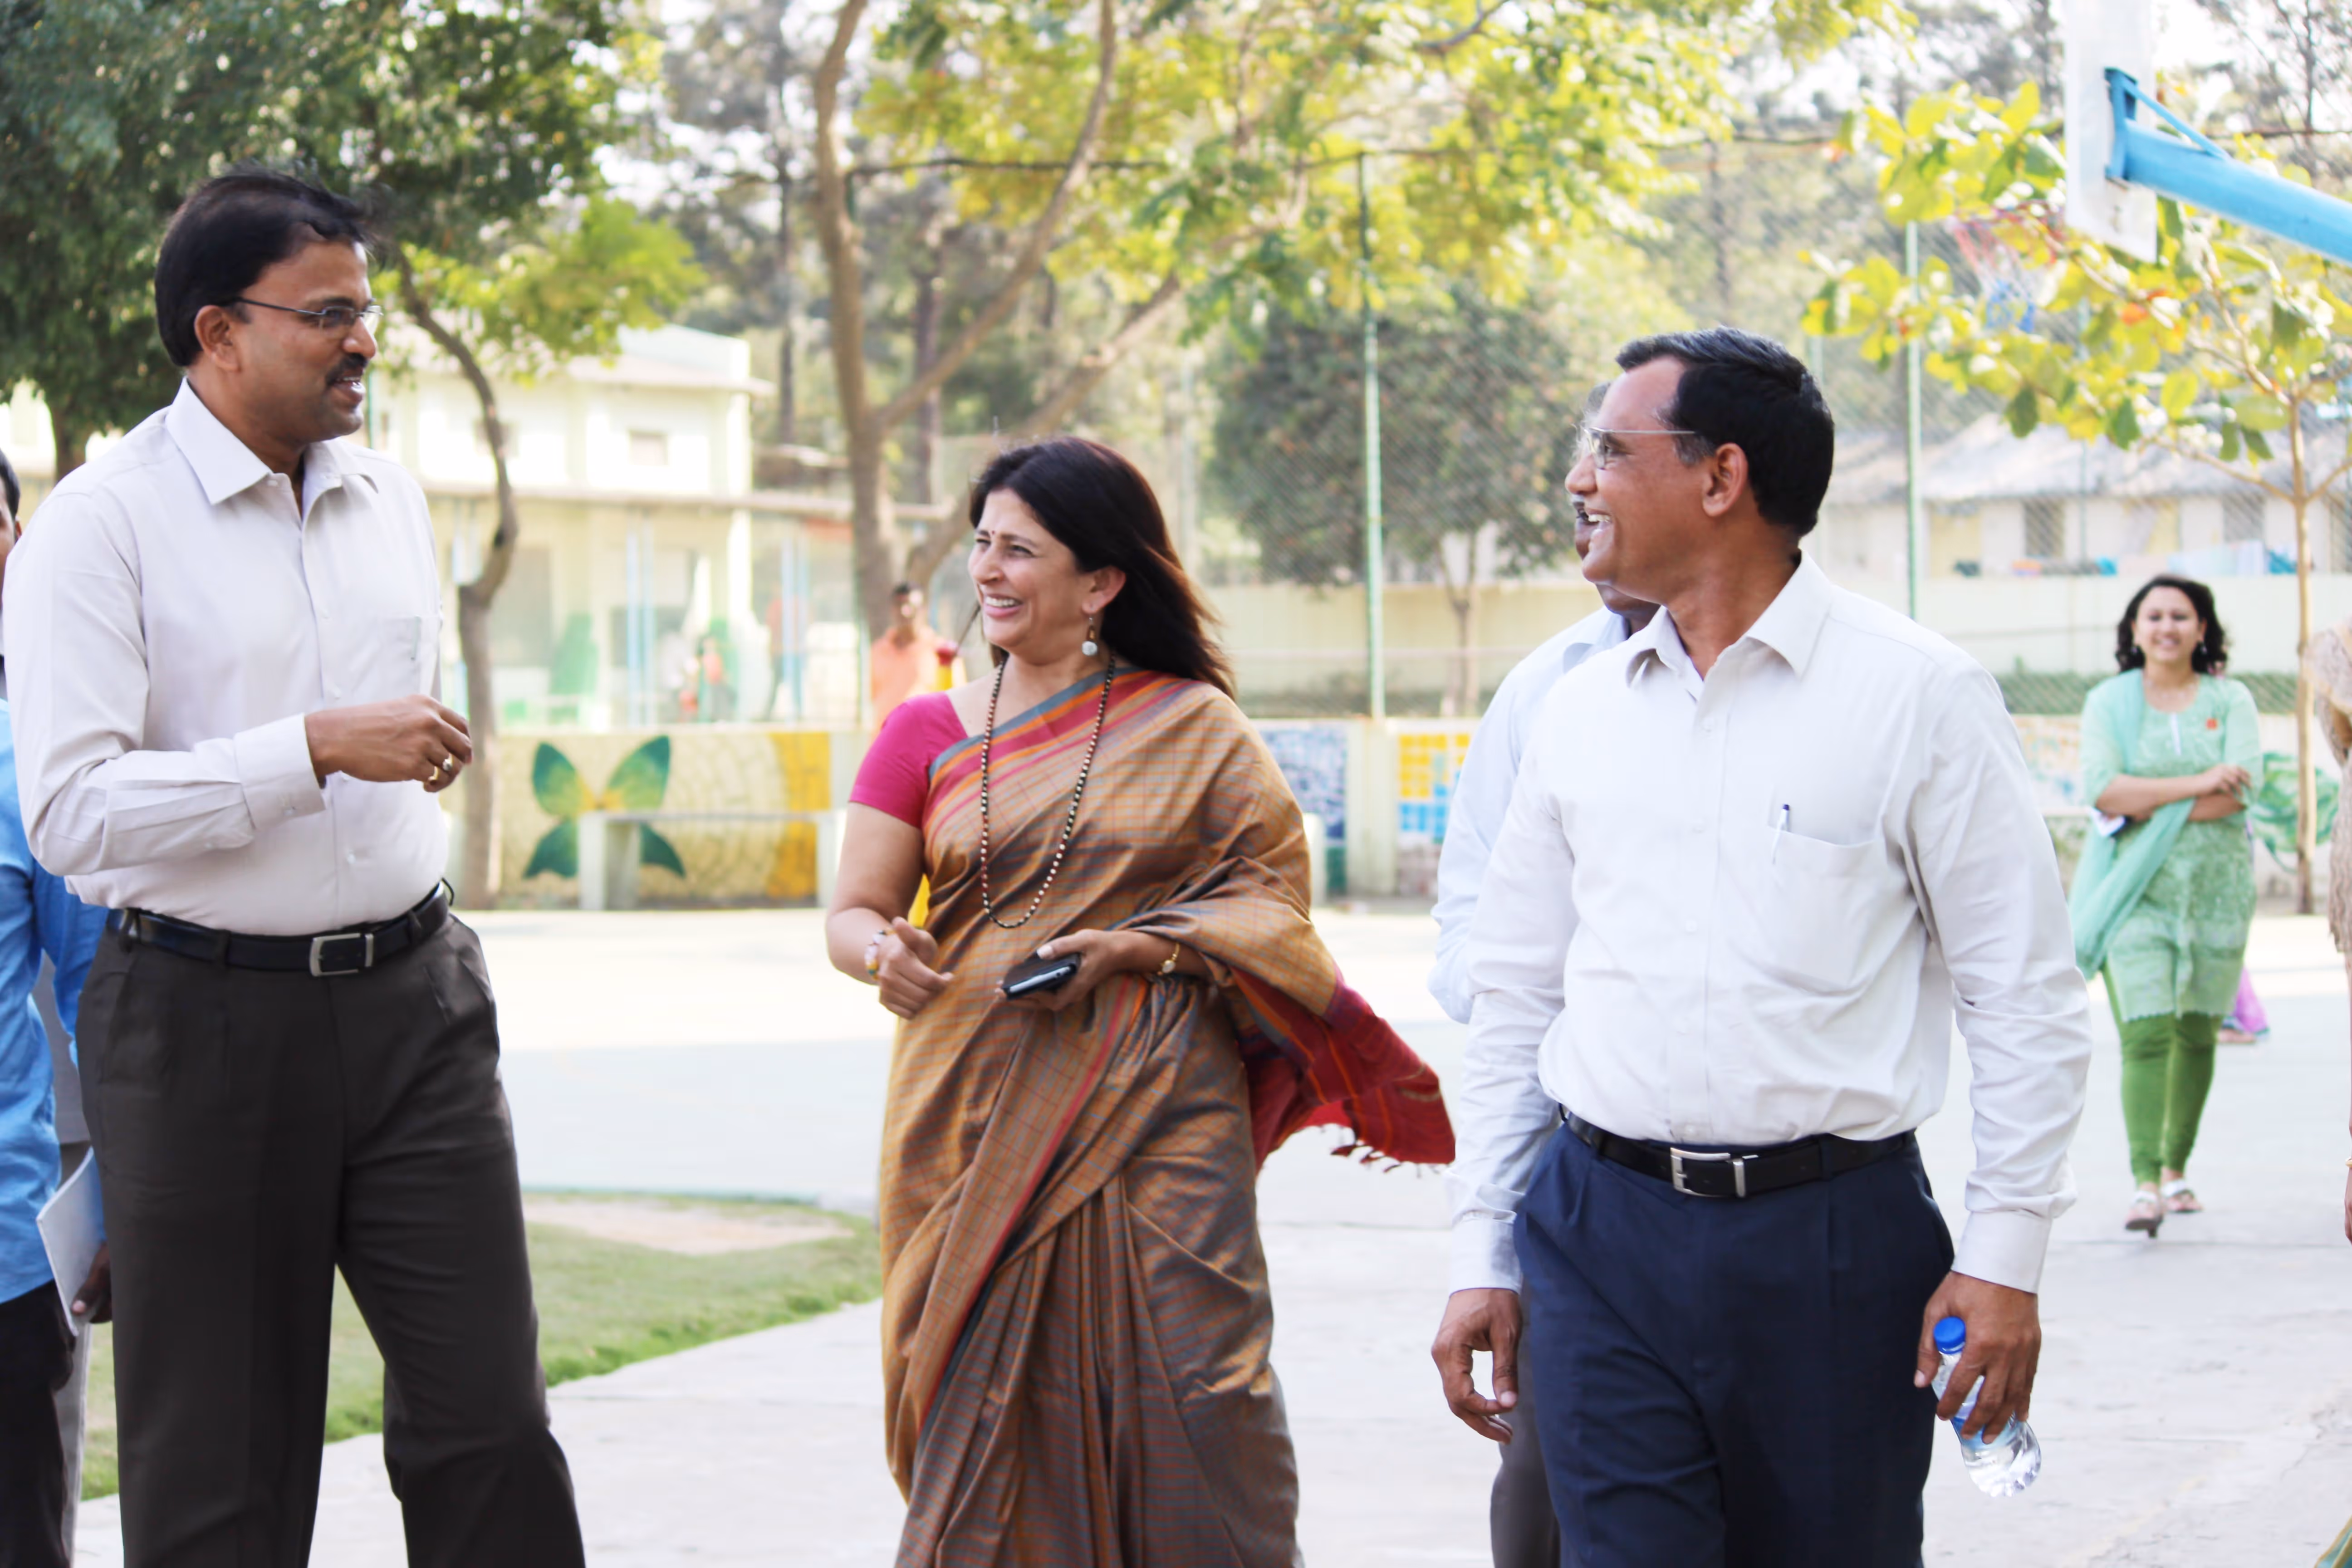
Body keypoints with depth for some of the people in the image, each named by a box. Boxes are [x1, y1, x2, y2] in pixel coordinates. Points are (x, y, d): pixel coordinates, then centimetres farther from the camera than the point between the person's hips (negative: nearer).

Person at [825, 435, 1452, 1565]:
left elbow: (1273, 890, 2)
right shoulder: (928, 736, 9)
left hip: (1155, 1112, -2)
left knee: (1196, 1406, -9)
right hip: (982, 1121, 2)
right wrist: (881, 950, -17)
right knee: (989, 1408, -2)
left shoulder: (1192, 726, 4)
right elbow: (850, 911, 7)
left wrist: (1135, 946, -13)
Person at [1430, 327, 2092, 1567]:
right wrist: (1482, 1255, 10)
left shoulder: (1918, 695, -2)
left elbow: (2026, 1000, -2)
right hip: (1599, 1234, 3)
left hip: (1833, 1243, -3)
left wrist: (2004, 1257, -8)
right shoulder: (1579, 710, 10)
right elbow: (1512, 1000, 15)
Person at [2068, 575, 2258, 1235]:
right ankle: (2145, 1185, -19)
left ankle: (2175, 1170, 22)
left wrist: (2141, 806, -12)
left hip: (2216, 888, 2)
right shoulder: (2109, 701, 5)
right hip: (2137, 891, -2)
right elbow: (2101, 786, -10)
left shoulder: (2231, 701, 6)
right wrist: (2197, 785, -13)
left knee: (2197, 1034, 7)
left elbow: (2237, 793, -8)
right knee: (2146, 1034, -13)